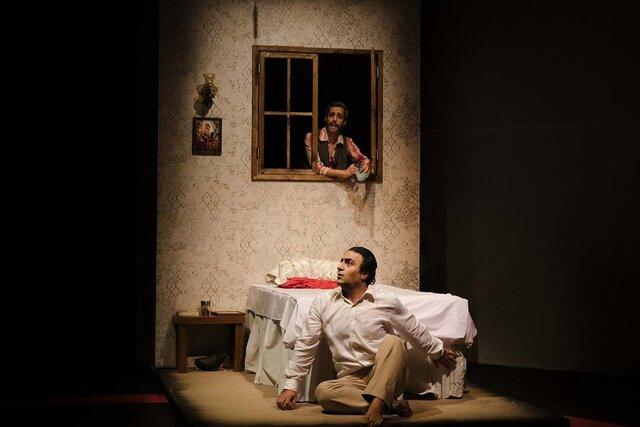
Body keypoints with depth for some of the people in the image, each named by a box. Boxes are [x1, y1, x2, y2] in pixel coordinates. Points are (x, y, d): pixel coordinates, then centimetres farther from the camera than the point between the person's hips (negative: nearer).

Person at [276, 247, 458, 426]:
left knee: (393, 342, -30)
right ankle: (389, 404, -24)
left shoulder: (388, 302, -1)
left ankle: (377, 403, -39)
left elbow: (416, 333, 15)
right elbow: (305, 345, 7)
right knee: (322, 391, -31)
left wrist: (438, 353, 25)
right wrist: (291, 385, 5)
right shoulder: (322, 303, 3)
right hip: (351, 380, 1)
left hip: (386, 376, -1)